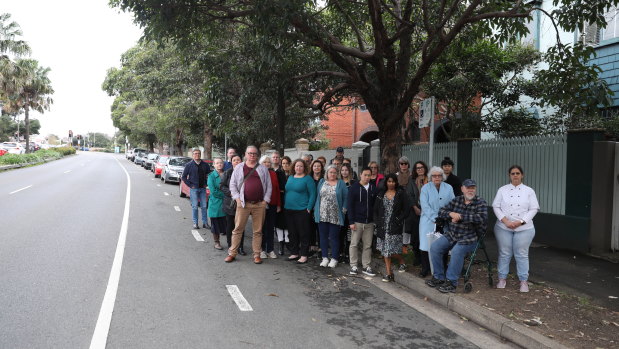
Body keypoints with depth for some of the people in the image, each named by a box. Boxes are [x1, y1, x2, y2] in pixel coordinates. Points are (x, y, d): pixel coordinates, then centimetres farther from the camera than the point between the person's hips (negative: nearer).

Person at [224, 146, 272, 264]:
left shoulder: (263, 169, 11)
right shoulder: (239, 168, 8)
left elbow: (269, 186, 10)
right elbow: (232, 185, 7)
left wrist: (265, 200, 0)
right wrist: (237, 198, -4)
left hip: (260, 204, 1)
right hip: (243, 203, -1)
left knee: (258, 231, 7)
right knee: (238, 229, 2)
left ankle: (257, 255, 15)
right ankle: (232, 253, 11)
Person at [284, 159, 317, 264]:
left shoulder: (308, 178, -5)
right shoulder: (290, 178, 14)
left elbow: (312, 195, -7)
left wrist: (309, 208, -13)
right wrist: (285, 205, 13)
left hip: (302, 211, -6)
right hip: (289, 210, 6)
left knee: (303, 234, -1)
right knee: (292, 233, 12)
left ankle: (304, 255, 6)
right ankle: (294, 253, 23)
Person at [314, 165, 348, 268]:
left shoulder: (341, 183, 4)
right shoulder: (322, 182, 10)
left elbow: (345, 197, 2)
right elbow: (318, 196, 11)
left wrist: (344, 209, -6)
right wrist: (316, 209, 4)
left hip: (335, 216, -2)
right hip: (322, 215, 3)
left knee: (334, 237, 3)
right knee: (323, 236, 7)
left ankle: (334, 259, 12)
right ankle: (325, 257, 17)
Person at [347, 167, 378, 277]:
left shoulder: (373, 188, 6)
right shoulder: (354, 188, -4)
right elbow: (350, 205, -6)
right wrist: (351, 221, -11)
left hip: (369, 222, 3)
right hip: (357, 221, -3)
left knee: (368, 245, 8)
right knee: (354, 244, 3)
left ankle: (366, 266, 17)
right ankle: (354, 266, 14)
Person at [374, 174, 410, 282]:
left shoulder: (401, 194, 0)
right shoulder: (381, 194, 10)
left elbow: (406, 209, -2)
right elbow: (375, 209, 12)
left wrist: (398, 220, -10)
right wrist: (377, 221, 1)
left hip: (395, 227, -4)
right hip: (383, 226, 4)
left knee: (392, 249, -9)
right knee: (385, 249, 5)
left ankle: (402, 262, 20)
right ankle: (388, 272, 12)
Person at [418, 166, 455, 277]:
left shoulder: (448, 188, 8)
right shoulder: (425, 188, 1)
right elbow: (425, 205, -6)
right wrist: (435, 218, -13)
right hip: (428, 221, -1)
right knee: (426, 244, -4)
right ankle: (425, 269, 8)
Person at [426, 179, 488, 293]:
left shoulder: (480, 203, -2)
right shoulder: (456, 200, 11)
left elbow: (482, 217, -21)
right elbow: (441, 212, 10)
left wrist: (460, 217, -18)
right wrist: (451, 214, -13)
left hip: (469, 238, -5)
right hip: (450, 235, 5)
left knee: (457, 251, -32)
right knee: (434, 247, -15)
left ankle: (451, 282, -18)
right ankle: (439, 277, 0)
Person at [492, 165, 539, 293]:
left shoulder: (529, 191, 3)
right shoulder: (502, 190, 4)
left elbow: (534, 209, -2)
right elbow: (496, 206, -1)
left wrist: (520, 222, -13)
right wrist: (505, 221, -14)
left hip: (524, 228, 0)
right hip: (503, 228, 1)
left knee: (522, 254, 4)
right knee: (504, 254, 7)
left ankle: (524, 281, 15)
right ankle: (502, 278, 19)